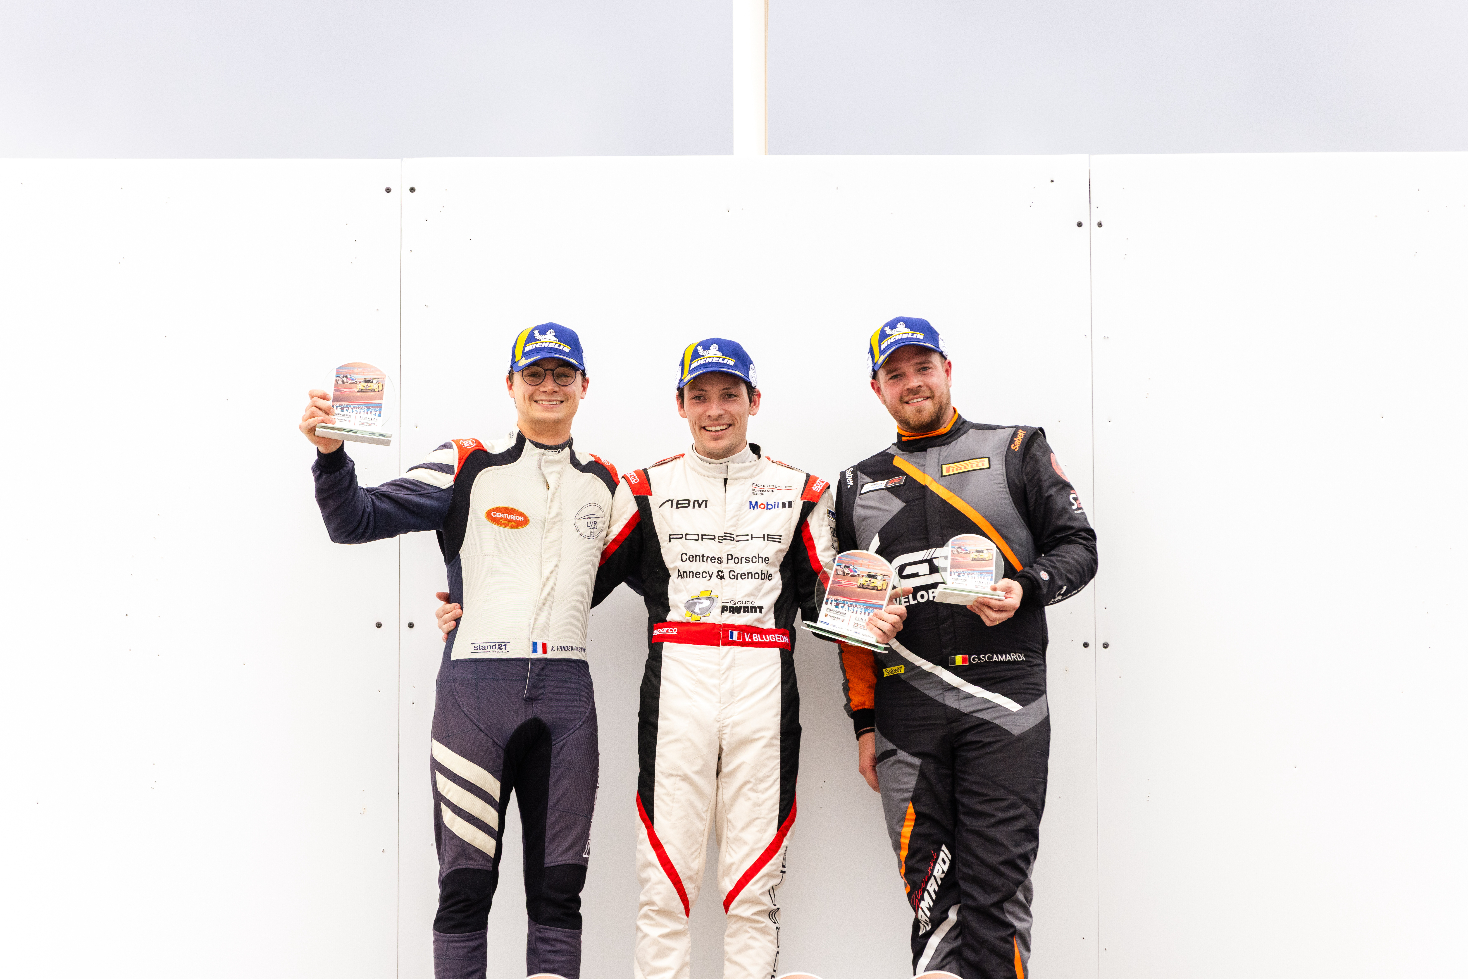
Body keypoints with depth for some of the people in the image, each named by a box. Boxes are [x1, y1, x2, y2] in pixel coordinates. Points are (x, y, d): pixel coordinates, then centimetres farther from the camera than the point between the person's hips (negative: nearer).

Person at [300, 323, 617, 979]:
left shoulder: (604, 483, 15)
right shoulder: (468, 465, 3)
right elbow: (356, 522, -4)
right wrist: (330, 454, -19)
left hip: (565, 695, 3)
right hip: (476, 686, -3)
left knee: (559, 887, 8)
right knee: (466, 882, 1)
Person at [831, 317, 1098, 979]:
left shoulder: (1016, 452, 10)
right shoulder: (860, 485, 18)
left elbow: (1077, 545, 7)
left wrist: (1024, 590, -13)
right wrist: (864, 722, 12)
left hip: (1004, 700, -2)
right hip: (906, 710, 3)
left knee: (995, 885, -6)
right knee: (930, 886, -1)